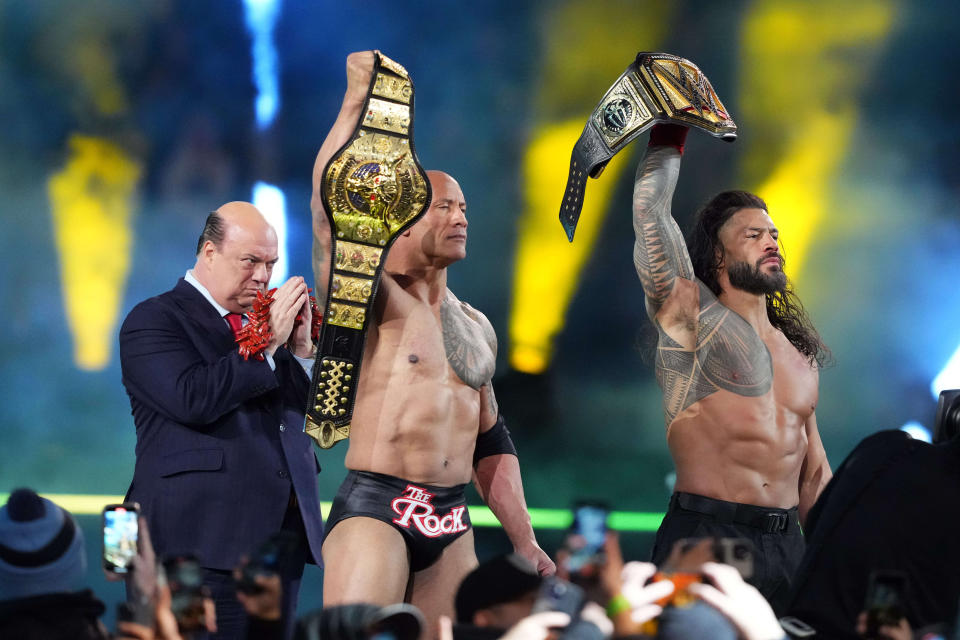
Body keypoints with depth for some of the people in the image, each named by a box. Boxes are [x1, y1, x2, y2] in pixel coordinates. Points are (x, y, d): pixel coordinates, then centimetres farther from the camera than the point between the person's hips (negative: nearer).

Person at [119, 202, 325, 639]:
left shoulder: (265, 319, 18)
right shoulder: (154, 320, -2)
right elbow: (192, 400, -19)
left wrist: (301, 348, 1)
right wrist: (266, 343, -14)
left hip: (284, 533, 7)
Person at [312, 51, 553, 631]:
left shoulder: (477, 327, 18)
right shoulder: (375, 301, -2)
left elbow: (491, 446, 23)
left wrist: (526, 544, 18)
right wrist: (356, 101, -22)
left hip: (451, 527, 7)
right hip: (374, 510, -7)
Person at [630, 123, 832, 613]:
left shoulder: (801, 353, 20)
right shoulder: (695, 316, 2)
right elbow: (649, 210, -9)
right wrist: (669, 137, 3)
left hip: (787, 546, 6)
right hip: (706, 535, -6)